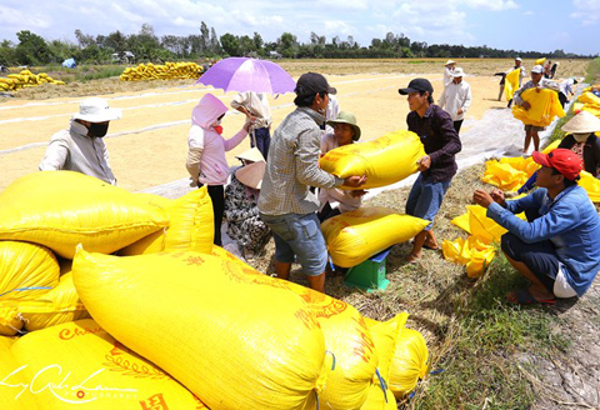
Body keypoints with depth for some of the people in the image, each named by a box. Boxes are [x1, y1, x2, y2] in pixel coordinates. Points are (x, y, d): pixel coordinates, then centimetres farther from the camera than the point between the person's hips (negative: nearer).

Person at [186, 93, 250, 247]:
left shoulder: (210, 129, 7)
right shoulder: (198, 133, -23)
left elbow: (226, 145, 18)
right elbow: (192, 163, -25)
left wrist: (244, 130, 14)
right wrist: (198, 178, -7)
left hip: (218, 182, 10)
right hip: (210, 185, -10)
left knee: (218, 216, 20)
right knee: (213, 219, 4)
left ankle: (217, 246, 36)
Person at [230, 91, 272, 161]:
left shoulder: (263, 94, 13)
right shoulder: (249, 93, -7)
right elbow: (234, 102, -16)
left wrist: (269, 122, 10)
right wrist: (248, 114, -13)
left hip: (266, 127, 7)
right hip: (256, 128, -6)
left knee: (267, 155, 8)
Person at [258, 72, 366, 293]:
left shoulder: (291, 119, 9)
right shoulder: (309, 129, -22)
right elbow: (307, 175, -21)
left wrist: (317, 157, 30)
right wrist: (342, 181, -11)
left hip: (269, 203, 10)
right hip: (290, 208, -10)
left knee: (284, 251, 26)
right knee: (316, 257, 8)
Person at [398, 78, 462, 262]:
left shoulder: (440, 116, -23)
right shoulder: (412, 117, -1)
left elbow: (455, 144, -26)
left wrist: (432, 158, -39)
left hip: (441, 172, -8)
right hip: (426, 170, 8)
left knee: (423, 214, -4)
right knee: (411, 208, 15)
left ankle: (416, 252, 18)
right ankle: (431, 241, 36)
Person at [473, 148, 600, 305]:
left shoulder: (571, 205, -31)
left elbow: (529, 234, -38)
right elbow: (519, 205, 3)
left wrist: (492, 206, -35)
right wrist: (502, 204, -22)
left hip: (572, 279, -9)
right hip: (560, 254, 9)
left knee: (510, 242, -23)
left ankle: (543, 291, -1)